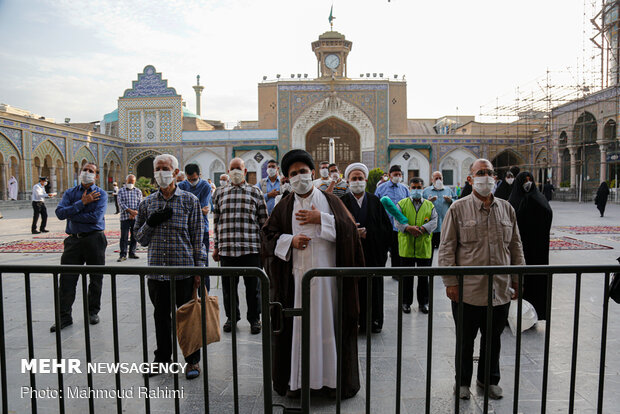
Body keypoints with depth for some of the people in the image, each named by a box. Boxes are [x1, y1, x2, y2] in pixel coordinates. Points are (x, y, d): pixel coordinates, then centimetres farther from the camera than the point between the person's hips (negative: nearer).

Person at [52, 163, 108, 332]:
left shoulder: (101, 194, 0)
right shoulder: (70, 193, 10)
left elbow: (96, 217, -15)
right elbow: (59, 212, -6)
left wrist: (71, 215, -8)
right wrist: (82, 203, -12)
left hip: (95, 240, -2)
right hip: (74, 240, 2)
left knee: (96, 278, 7)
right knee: (67, 279, 1)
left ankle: (93, 312, 23)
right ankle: (64, 316, 12)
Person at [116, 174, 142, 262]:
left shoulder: (138, 191, 12)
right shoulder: (121, 191, 8)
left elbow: (140, 203, 2)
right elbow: (121, 203, -4)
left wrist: (134, 213, -13)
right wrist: (130, 211, -17)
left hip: (136, 218, 2)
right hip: (125, 217, -2)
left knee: (135, 236, 5)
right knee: (124, 236, -4)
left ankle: (132, 253, 16)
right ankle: (123, 255, -1)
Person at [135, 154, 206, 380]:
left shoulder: (190, 200, 0)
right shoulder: (147, 203, 9)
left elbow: (198, 237, -1)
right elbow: (140, 239, 11)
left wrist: (199, 268, -6)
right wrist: (151, 222, -9)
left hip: (184, 270, -3)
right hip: (156, 271, 3)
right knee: (161, 316, 14)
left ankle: (192, 361, 21)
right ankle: (162, 359, 32)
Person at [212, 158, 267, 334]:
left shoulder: (255, 192, 6)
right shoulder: (220, 193, 13)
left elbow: (263, 222, 6)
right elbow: (216, 222, 15)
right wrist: (216, 246, 12)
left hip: (251, 248, -2)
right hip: (227, 249, 2)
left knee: (253, 286, 5)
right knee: (228, 285, 10)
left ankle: (254, 318, 23)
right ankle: (231, 317, 30)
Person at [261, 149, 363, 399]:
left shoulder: (329, 200, 5)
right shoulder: (285, 206, 8)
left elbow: (349, 228, -3)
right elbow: (267, 233, 7)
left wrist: (321, 219, -12)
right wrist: (290, 241, -9)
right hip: (295, 276, 1)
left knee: (327, 323, 4)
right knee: (298, 325, 4)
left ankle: (331, 378, 18)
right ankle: (297, 380, 18)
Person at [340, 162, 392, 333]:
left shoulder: (375, 201, 7)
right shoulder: (341, 202, 2)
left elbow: (387, 228, 5)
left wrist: (367, 233, -6)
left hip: (373, 254, 2)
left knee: (374, 289, 7)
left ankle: (374, 322, 22)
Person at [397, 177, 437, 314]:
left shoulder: (430, 205, 10)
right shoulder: (402, 204, 5)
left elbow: (434, 221, 0)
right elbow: (397, 221, -4)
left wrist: (422, 228, -17)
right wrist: (408, 228, -22)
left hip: (424, 247, 1)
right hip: (406, 247, -1)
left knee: (424, 277, 10)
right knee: (406, 277, 7)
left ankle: (423, 302, 23)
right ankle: (406, 302, 19)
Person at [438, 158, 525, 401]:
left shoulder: (506, 208, 8)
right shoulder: (458, 208, -4)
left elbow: (515, 246, 14)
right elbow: (447, 248, -6)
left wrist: (517, 278, 11)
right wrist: (450, 282, -9)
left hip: (500, 289, 4)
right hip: (468, 290, -3)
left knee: (494, 338, 17)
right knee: (465, 339, 11)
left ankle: (489, 379, 37)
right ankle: (463, 381, 30)